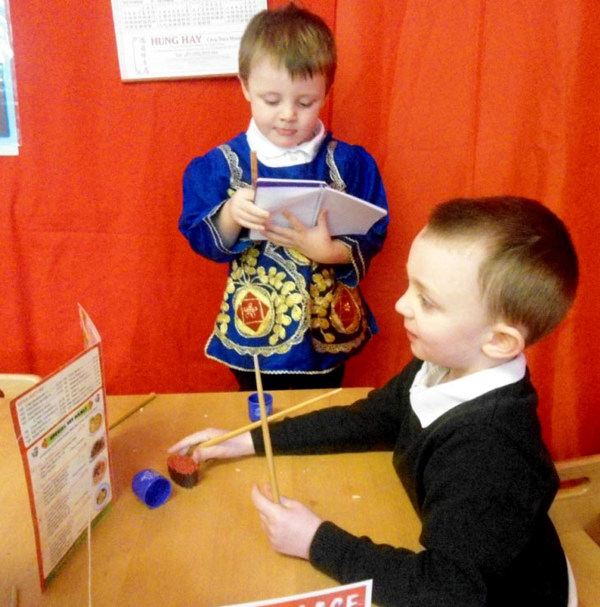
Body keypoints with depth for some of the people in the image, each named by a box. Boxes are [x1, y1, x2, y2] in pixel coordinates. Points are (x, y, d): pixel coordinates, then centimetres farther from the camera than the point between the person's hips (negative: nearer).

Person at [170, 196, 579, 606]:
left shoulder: (488, 455, -34)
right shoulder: (443, 366, -13)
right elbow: (370, 419, -3)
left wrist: (317, 543, -26)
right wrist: (251, 441, -6)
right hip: (444, 552, 5)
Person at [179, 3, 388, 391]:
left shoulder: (350, 163, -8)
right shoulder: (219, 165, -8)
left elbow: (373, 237, -8)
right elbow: (202, 241, -8)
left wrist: (330, 251, -27)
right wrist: (231, 216, -29)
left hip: (328, 331, 1)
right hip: (252, 334, 0)